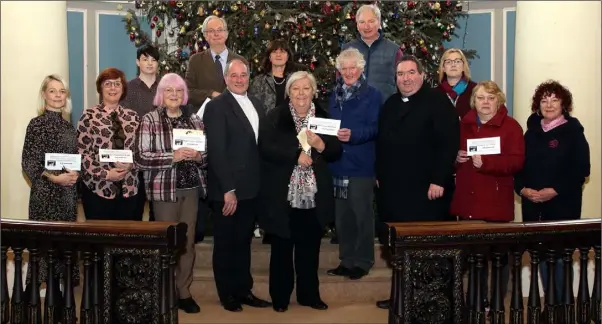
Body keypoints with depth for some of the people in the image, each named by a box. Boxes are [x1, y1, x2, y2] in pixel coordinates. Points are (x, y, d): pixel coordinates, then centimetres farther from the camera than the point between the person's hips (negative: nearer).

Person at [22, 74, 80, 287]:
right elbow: (28, 162, -10)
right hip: (45, 192, -6)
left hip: (68, 192, 6)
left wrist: (75, 173, 1)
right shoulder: (37, 124, -5)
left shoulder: (68, 126, 12)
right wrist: (54, 178, -18)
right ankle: (34, 289, 4)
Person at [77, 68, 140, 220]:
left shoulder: (132, 116, 10)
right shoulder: (89, 116, -2)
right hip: (98, 188, -3)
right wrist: (105, 174, -14)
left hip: (128, 188, 3)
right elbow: (82, 153, -6)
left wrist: (130, 164, -9)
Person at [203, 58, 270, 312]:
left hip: (251, 188, 6)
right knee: (226, 243, 9)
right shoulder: (216, 106, -9)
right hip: (228, 190, -6)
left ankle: (244, 290, 27)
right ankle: (228, 294, 22)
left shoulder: (257, 105, 12)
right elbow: (216, 151, -16)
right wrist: (228, 189, -19)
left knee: (243, 241, 16)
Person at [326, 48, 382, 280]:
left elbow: (374, 128, -11)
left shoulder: (372, 95, -3)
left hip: (361, 164, -6)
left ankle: (363, 261, 11)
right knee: (342, 214, 11)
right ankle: (346, 260, 21)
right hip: (338, 163, 6)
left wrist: (353, 135, -26)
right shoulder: (335, 95, 14)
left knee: (362, 213, 0)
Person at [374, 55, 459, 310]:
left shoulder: (437, 102, -6)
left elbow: (449, 142, -14)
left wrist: (439, 180, -18)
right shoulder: (390, 105, 17)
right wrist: (379, 175, 17)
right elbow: (381, 143, 22)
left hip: (425, 190, -6)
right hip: (392, 189, 7)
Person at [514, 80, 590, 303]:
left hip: (563, 205, -4)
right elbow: (519, 166, 10)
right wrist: (522, 189, -8)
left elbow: (581, 170, -8)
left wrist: (555, 191, -17)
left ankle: (560, 304, 10)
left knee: (559, 256, -3)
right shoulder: (532, 133, 12)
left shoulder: (573, 132, -1)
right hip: (533, 205, 4)